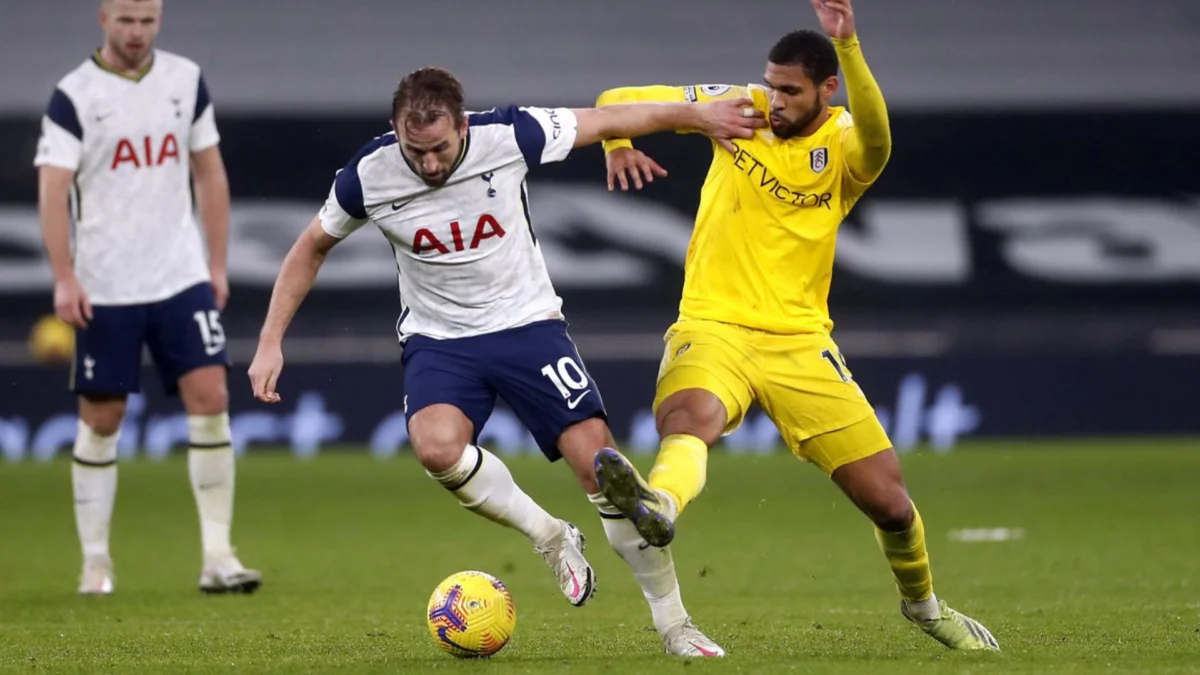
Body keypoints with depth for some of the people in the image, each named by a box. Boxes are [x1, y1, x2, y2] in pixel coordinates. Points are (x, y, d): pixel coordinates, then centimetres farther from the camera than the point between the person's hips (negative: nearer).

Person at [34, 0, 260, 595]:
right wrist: (64, 279, -22)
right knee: (101, 419, 2)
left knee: (210, 399, -8)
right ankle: (95, 561, 13)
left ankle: (217, 555, -5)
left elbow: (210, 172, 14)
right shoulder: (73, 96, -6)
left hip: (182, 278, 3)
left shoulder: (186, 80, 6)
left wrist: (218, 263, 9)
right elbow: (53, 189, -12)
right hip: (104, 289, -3)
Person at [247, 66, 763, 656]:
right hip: (438, 339, 0)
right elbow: (311, 248, 3)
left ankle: (673, 623, 3)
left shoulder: (508, 136, -18)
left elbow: (608, 121, -4)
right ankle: (551, 537, -6)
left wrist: (699, 115, 2)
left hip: (526, 323, 0)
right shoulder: (369, 175, -14)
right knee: (437, 445, -31)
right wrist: (271, 342, 0)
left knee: (598, 462, -12)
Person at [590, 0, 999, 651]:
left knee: (888, 501, 1)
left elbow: (876, 140, -33)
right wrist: (618, 145, -14)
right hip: (712, 327, 0)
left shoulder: (845, 147, -5)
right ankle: (657, 506, -70)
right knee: (689, 416, -37)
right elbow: (617, 101, 9)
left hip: (798, 341, 0)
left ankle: (924, 604, 31)